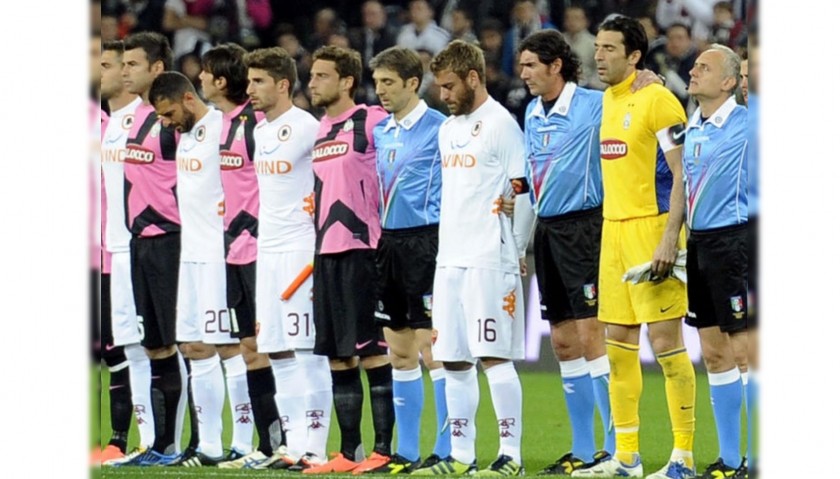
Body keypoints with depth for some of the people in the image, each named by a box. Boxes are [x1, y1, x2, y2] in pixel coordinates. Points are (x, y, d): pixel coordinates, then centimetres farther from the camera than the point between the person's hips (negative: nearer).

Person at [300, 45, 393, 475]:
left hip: (363, 247, -8)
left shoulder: (372, 122, -6)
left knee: (372, 351, -7)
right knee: (338, 357, 8)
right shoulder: (320, 130, 17)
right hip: (326, 253, 8)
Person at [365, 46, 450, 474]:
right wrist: (377, 237, 13)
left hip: (425, 241, -8)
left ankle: (446, 451, -6)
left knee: (431, 346, -9)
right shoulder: (380, 132, 13)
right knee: (399, 352, 10)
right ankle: (406, 451, 15)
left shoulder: (437, 127, -8)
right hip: (389, 242, 8)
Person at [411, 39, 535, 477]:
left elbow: (524, 193, -9)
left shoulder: (501, 124, -7)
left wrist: (516, 252, -7)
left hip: (489, 260, -8)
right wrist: (447, 244, 17)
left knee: (494, 356, -9)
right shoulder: (448, 129, 18)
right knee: (453, 360, 7)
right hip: (449, 259, 8)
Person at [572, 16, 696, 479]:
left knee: (665, 342, -7)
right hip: (614, 231, 8)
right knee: (618, 344, 8)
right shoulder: (609, 99, 14)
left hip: (651, 229, -8)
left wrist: (669, 239, -21)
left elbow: (681, 175, -14)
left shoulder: (657, 100, -10)